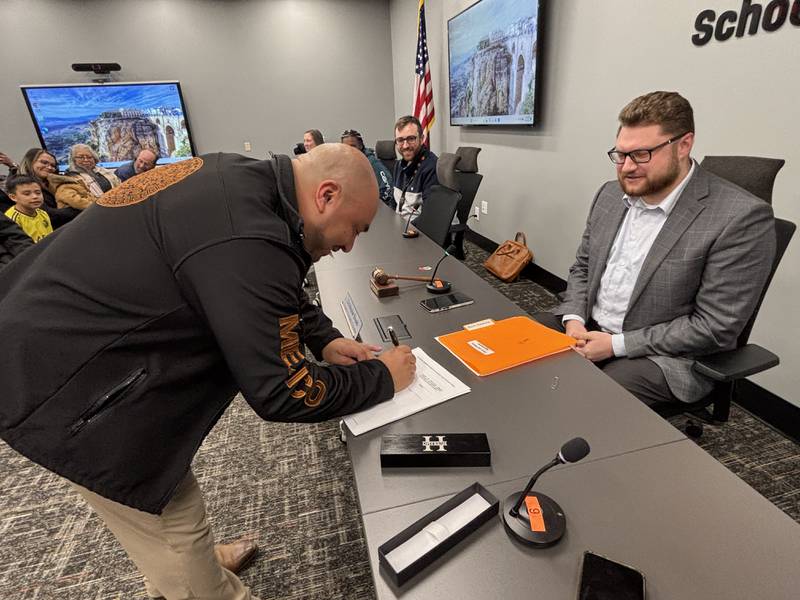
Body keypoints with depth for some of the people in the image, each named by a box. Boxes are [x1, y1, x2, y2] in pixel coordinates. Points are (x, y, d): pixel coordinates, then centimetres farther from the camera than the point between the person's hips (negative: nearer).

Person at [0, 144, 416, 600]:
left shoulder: (242, 180, -2)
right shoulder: (244, 240, -33)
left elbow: (279, 288, 12)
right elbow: (282, 394, -26)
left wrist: (325, 338, 2)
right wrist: (382, 377, -13)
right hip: (66, 390, -10)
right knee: (175, 527, 8)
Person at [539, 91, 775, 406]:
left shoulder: (741, 217, -15)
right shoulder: (610, 194, 4)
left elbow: (715, 327, -16)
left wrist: (617, 344, -19)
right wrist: (573, 319, -7)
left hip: (663, 356, -6)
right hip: (587, 330, 6)